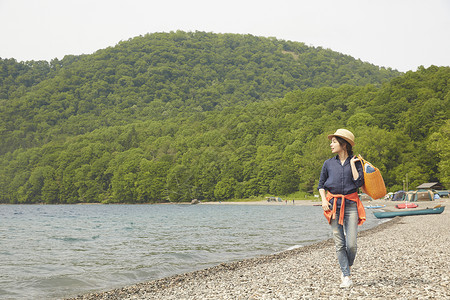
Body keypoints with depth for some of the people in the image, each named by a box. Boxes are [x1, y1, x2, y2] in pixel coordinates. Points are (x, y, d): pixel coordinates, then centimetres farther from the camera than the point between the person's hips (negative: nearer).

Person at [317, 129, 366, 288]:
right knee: (339, 243, -2)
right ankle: (346, 277, 5)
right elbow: (321, 184, 13)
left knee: (351, 244, -7)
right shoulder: (328, 164, 9)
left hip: (351, 204, -1)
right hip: (333, 204, 1)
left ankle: (346, 268, 20)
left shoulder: (355, 162, 5)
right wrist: (323, 200, -3)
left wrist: (352, 163, -5)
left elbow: (359, 182, -7)